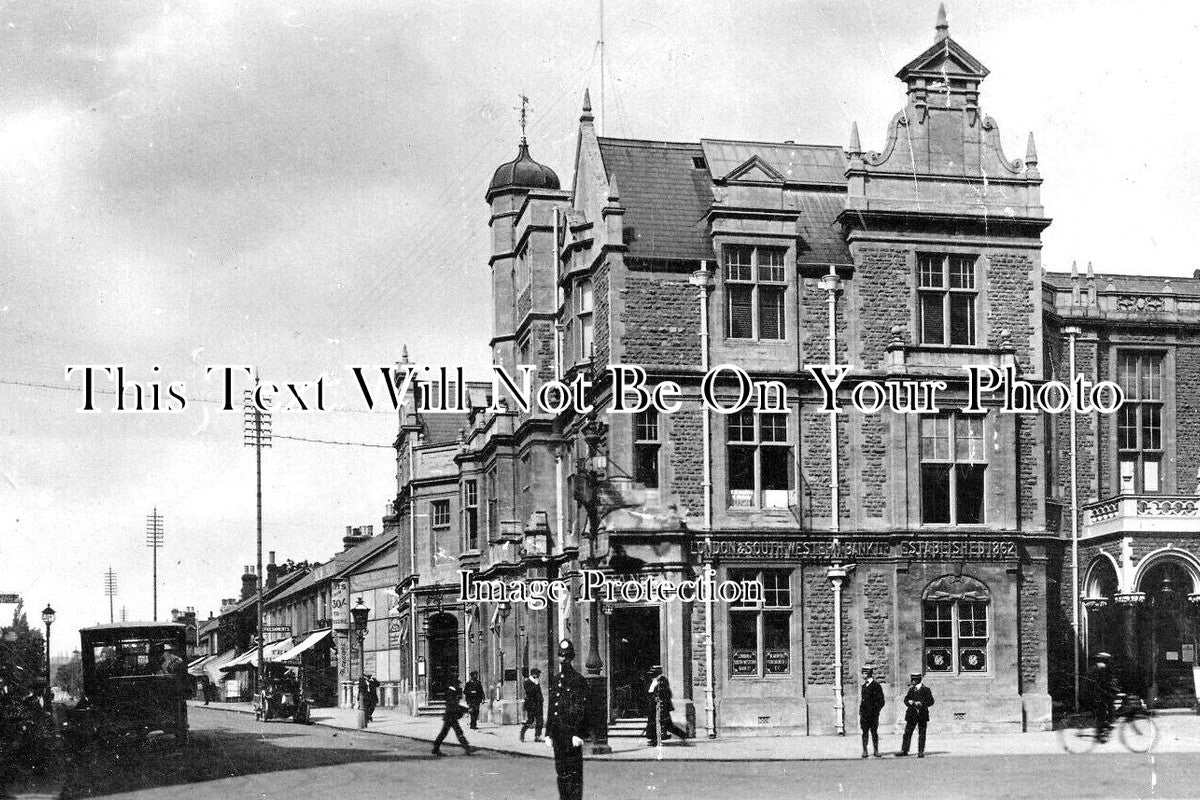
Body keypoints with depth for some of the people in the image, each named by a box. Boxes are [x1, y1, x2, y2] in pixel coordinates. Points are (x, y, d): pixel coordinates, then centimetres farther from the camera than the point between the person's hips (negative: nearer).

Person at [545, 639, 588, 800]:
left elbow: (582, 710, -12)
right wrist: (549, 733, 14)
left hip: (572, 734, -7)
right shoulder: (556, 682, 15)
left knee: (574, 772, -4)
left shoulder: (578, 681, -6)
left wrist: (578, 734, -17)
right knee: (561, 771, 11)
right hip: (558, 736, 7)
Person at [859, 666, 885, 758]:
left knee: (874, 732, -1)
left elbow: (881, 701, -6)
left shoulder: (876, 685, -6)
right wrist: (860, 712, 11)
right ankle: (864, 751, 7)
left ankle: (876, 751, 5)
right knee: (865, 732, 4)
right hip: (864, 713, 5)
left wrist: (876, 711, -10)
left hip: (873, 713, -5)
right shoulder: (864, 686, 14)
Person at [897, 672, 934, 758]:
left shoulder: (926, 689, -1)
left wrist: (921, 703, -16)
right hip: (912, 715, 4)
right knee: (907, 733, 1)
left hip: (922, 715, -4)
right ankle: (904, 750, 5)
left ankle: (921, 752, 6)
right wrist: (910, 702, -11)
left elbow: (931, 701, -4)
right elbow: (906, 700, 11)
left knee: (921, 734, 1)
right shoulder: (911, 689, 12)